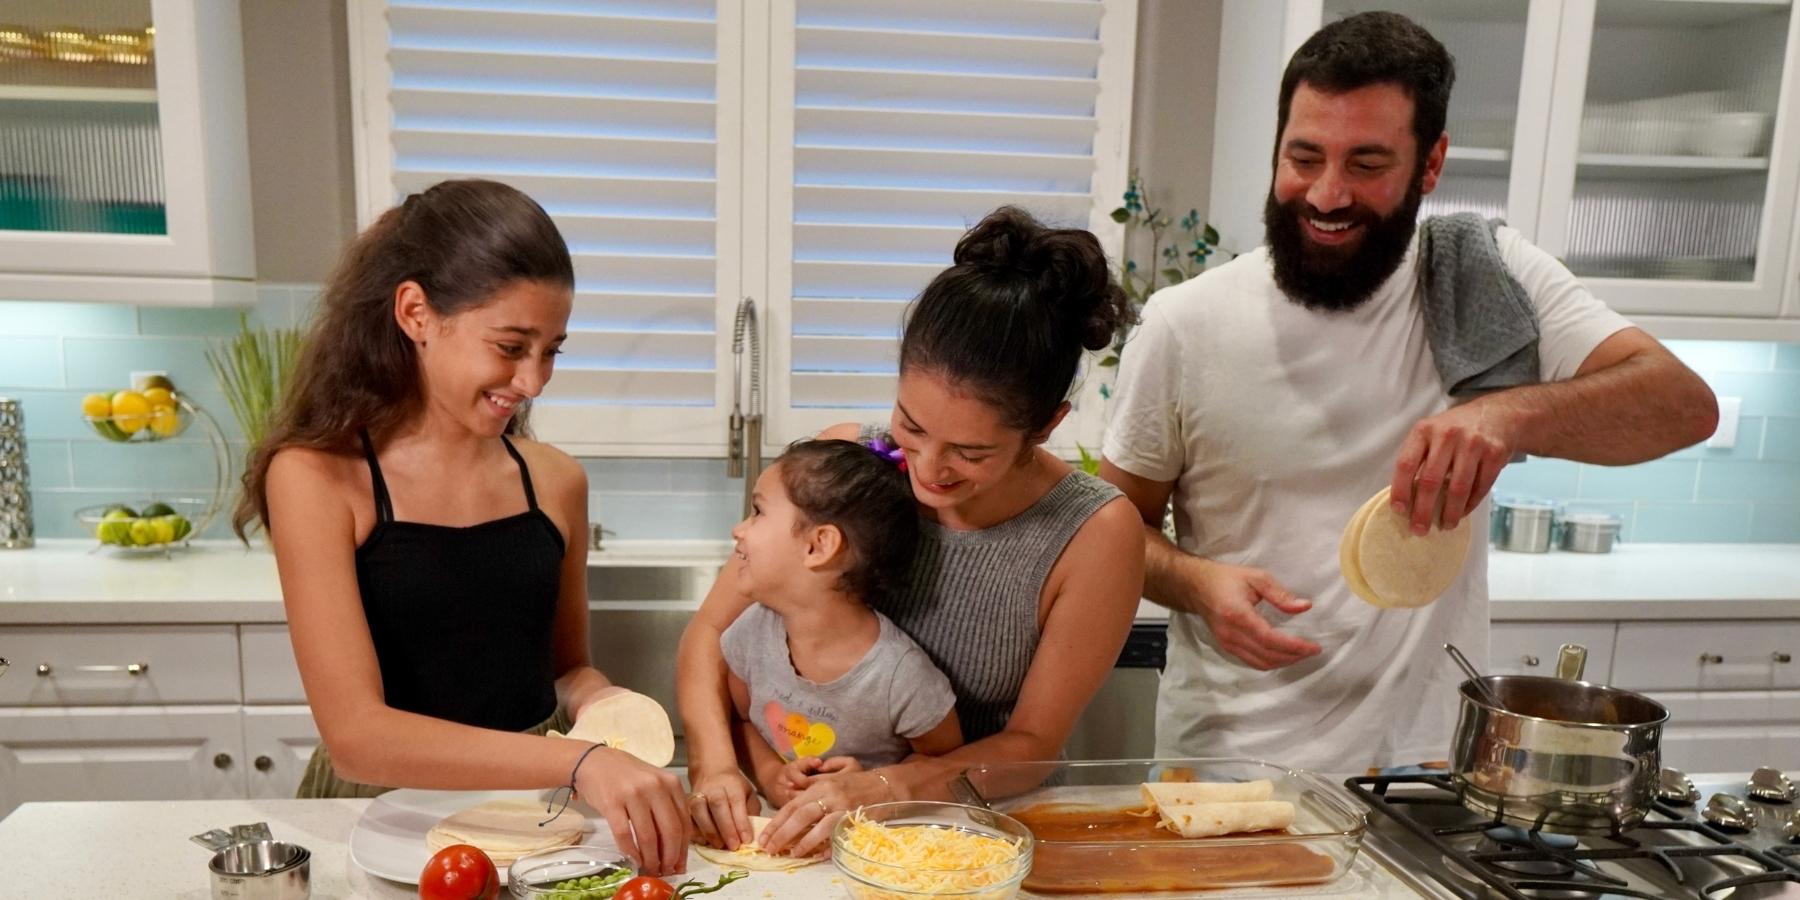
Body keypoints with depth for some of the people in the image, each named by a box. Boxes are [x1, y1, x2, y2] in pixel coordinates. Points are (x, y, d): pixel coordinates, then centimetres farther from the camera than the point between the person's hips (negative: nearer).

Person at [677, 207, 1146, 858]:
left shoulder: (1095, 535, -15)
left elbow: (1032, 742, -9)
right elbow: (711, 629, -3)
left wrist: (887, 789, -24)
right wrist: (714, 762, -20)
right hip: (809, 826, 1)